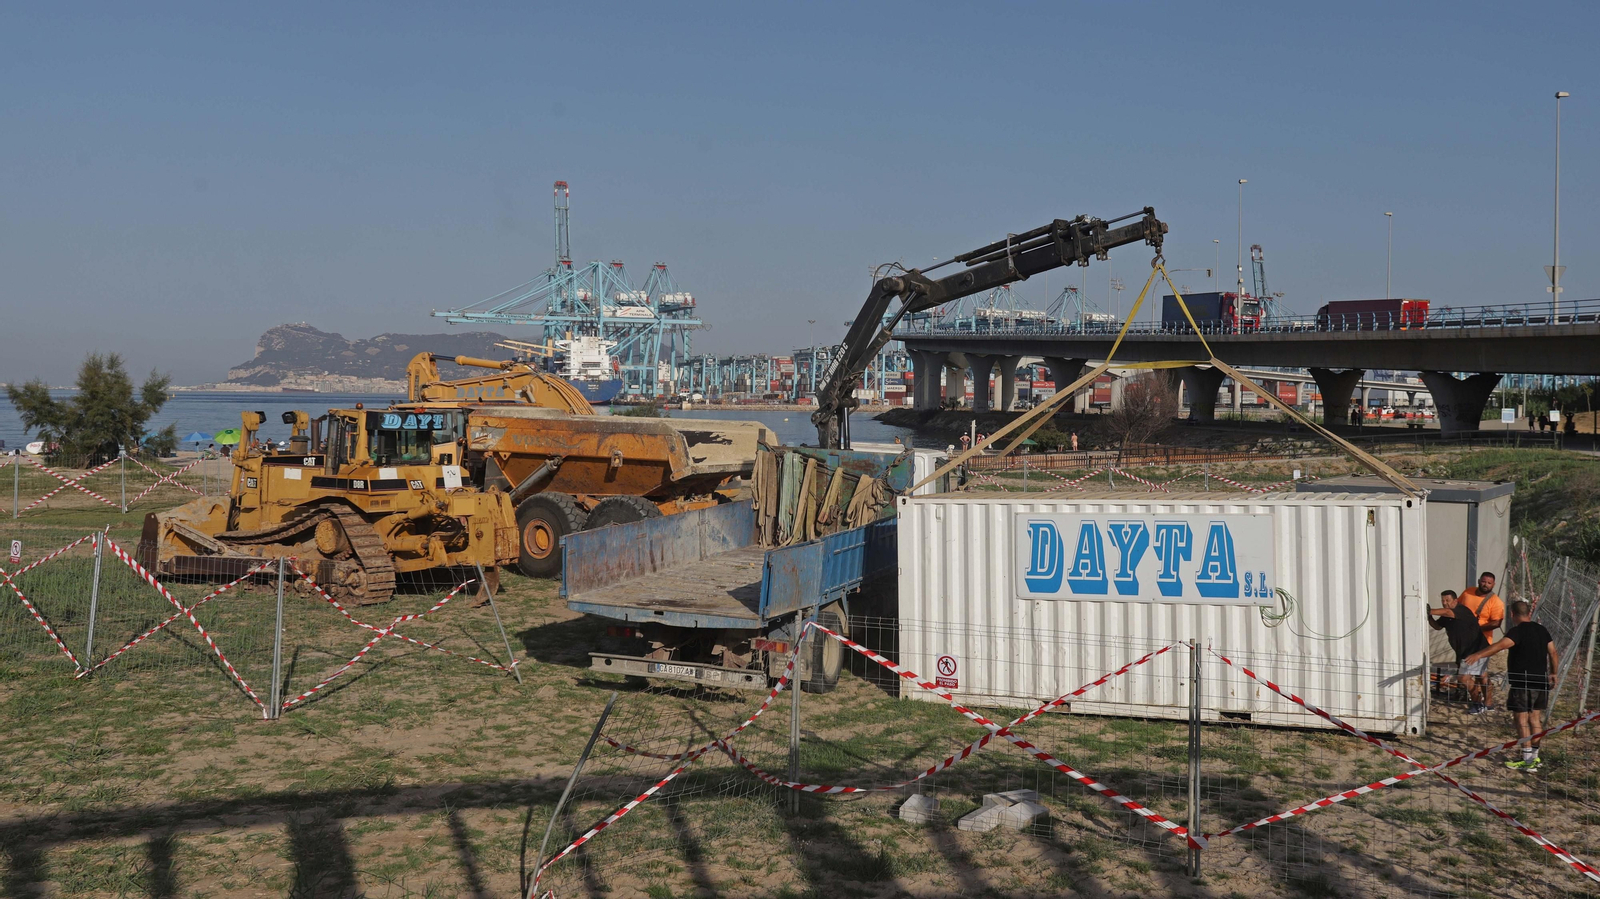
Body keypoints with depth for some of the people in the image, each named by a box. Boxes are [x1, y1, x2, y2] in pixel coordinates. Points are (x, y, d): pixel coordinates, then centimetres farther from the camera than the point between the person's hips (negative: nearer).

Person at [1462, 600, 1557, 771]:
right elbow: (1553, 653, 15)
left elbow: (1501, 645, -32)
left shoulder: (1518, 631, -15)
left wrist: (1478, 655, -42)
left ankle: (1528, 760, -4)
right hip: (1541, 682, 8)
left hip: (1522, 683, -8)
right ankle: (1534, 756, 23)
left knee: (1522, 720, -3)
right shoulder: (1541, 630, 9)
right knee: (1535, 718, 16)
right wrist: (1553, 673, 29)